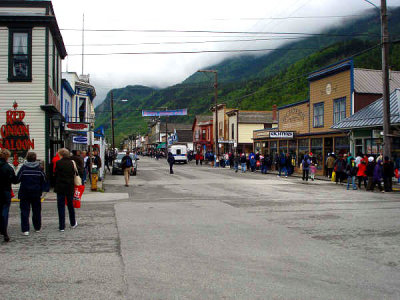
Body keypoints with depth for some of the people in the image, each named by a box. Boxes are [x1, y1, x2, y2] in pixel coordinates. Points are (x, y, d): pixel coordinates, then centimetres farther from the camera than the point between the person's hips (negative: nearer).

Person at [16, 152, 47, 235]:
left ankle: (25, 230, -3)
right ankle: (37, 228, 22)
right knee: (37, 211, 14)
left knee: (25, 211, 2)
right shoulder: (39, 169, -3)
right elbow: (44, 181, 2)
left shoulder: (23, 168, -9)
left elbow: (17, 180, -5)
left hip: (24, 194, -2)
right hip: (36, 194, 2)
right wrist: (40, 191, 13)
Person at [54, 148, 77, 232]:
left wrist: (56, 187, 6)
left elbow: (56, 175, -5)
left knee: (61, 207, 3)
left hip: (60, 187, -3)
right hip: (70, 187, 3)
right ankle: (73, 223, 29)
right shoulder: (71, 163, -1)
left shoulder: (58, 163, -10)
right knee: (70, 205, 18)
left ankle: (62, 227, 3)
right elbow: (73, 174, 4)